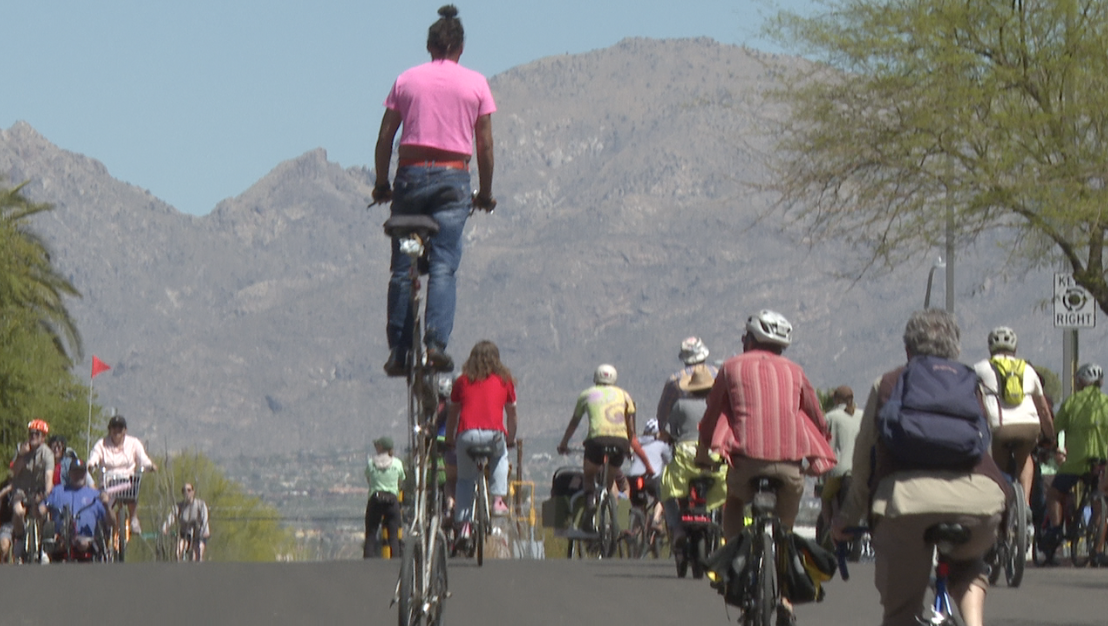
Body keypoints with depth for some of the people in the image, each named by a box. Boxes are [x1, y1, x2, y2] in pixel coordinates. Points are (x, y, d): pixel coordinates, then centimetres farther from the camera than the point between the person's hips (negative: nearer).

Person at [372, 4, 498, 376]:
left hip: (411, 174, 1)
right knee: (444, 265, -3)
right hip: (453, 178, -1)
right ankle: (436, 341, -20)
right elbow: (485, 144, 4)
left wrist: (381, 185, 14)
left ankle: (398, 350, 3)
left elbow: (385, 138, 5)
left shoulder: (407, 80, 7)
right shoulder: (475, 84, 5)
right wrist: (485, 193, 13)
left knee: (402, 266, 5)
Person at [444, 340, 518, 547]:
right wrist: (511, 439, 37)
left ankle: (462, 523, 7)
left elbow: (453, 414, 19)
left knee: (465, 479, 18)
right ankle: (498, 500, 20)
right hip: (494, 434, 0)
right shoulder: (504, 379, 17)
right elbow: (512, 413, 24)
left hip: (467, 434, 0)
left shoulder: (463, 380, 17)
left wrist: (449, 441, 30)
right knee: (500, 456, 33)